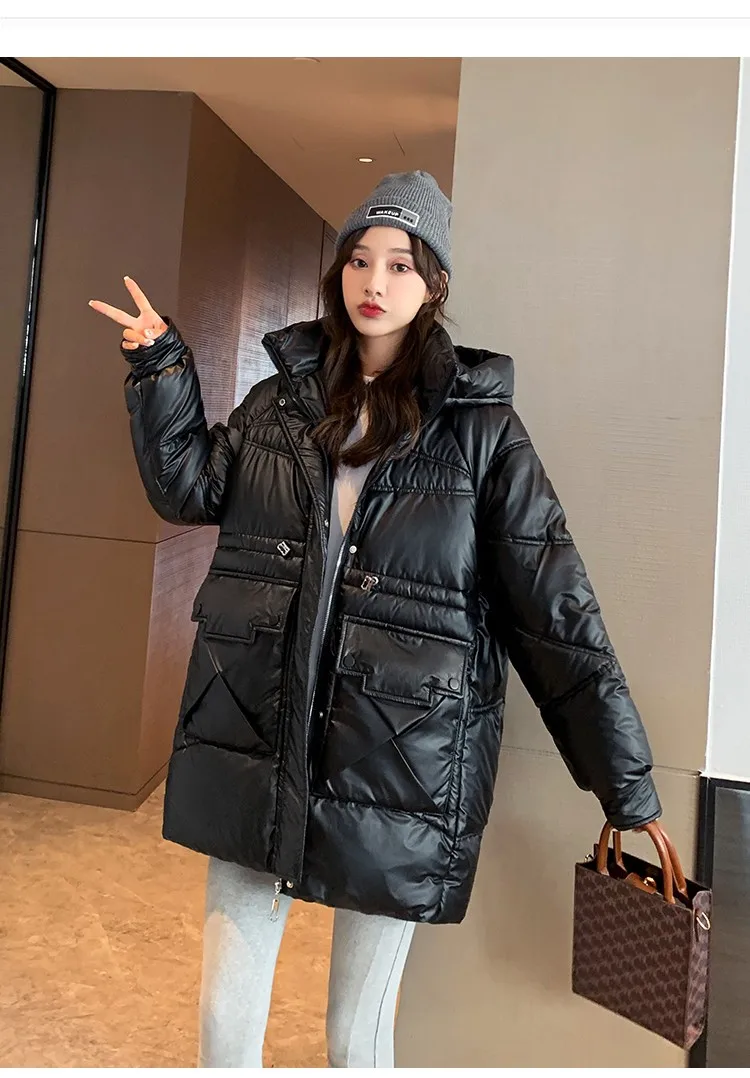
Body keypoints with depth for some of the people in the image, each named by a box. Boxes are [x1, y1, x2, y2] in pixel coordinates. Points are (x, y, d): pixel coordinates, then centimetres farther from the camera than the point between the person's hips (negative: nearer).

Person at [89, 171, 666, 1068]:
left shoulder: (481, 427, -4)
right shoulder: (283, 398, 9)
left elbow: (557, 609, -6)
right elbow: (191, 489, 13)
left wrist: (628, 791, -8)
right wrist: (161, 370, 3)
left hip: (396, 762, -3)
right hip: (255, 741, 3)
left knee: (357, 1038, 14)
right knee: (225, 1015, 15)